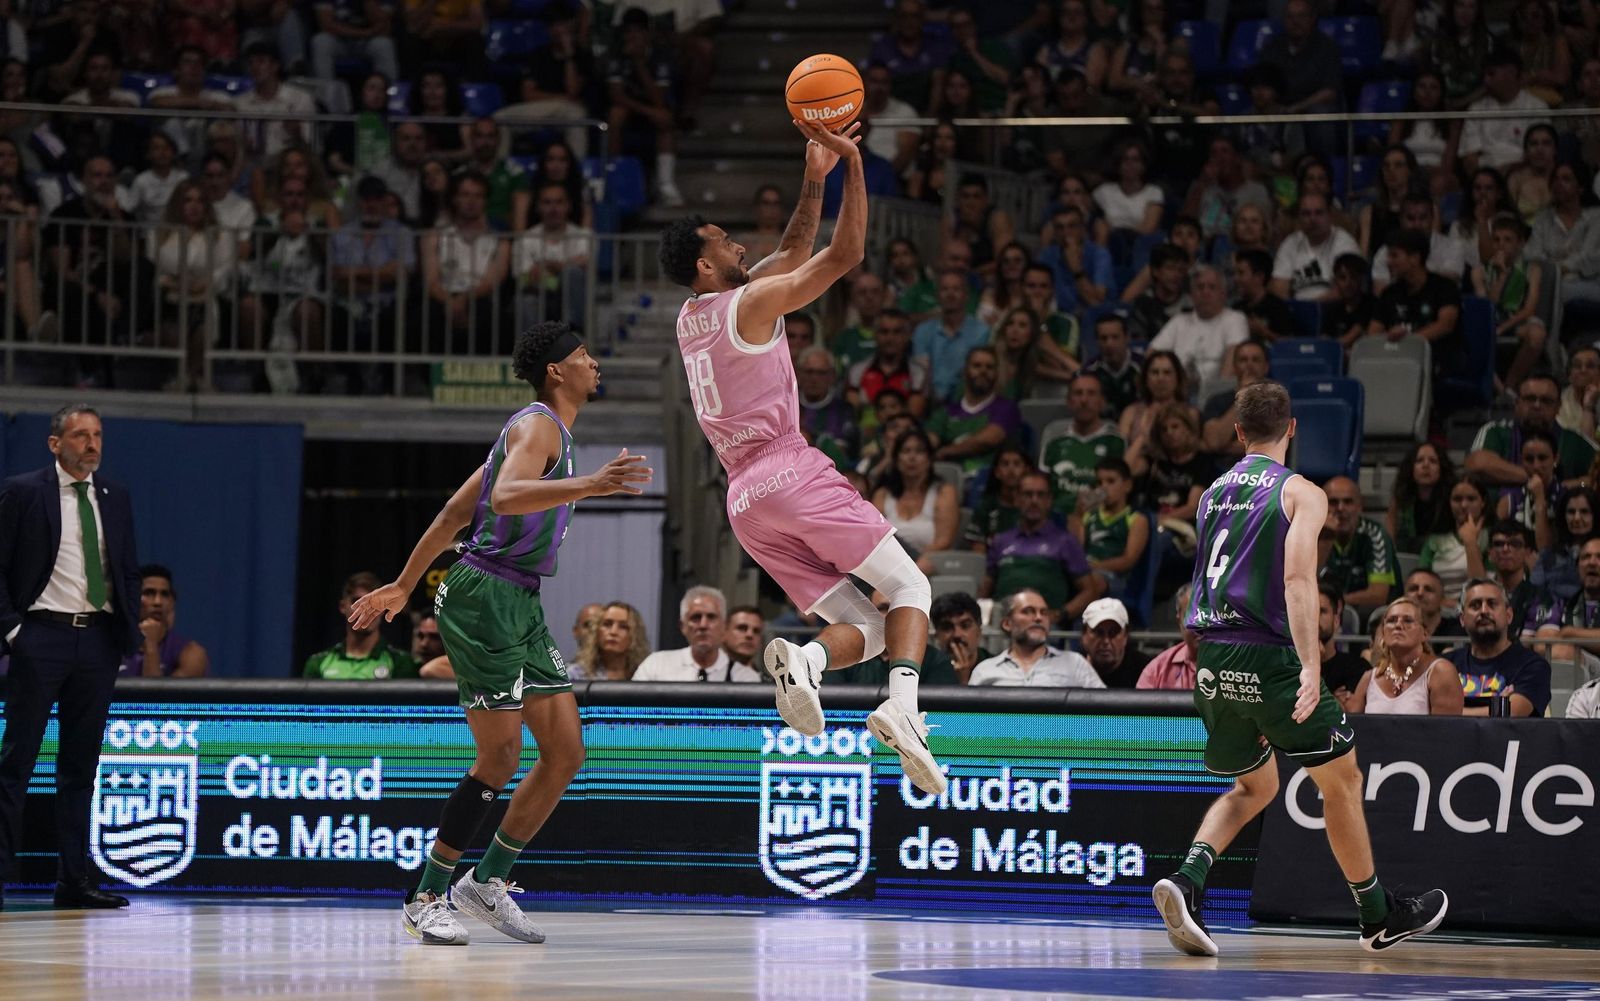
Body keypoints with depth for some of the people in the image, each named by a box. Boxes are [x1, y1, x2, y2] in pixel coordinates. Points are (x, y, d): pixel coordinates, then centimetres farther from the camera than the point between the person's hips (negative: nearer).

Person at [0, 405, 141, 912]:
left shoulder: (114, 497, 12)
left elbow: (128, 568, 18)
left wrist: (129, 630, 8)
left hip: (99, 640, 5)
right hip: (42, 636, -5)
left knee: (81, 765, 8)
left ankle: (73, 881, 11)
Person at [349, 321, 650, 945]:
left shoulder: (541, 430, 22)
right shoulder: (539, 425, -9)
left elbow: (453, 514, 25)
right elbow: (505, 496, -31)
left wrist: (403, 587, 28)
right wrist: (589, 486, -44)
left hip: (519, 605, 10)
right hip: (484, 596, -10)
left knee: (566, 750, 5)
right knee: (500, 758, -10)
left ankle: (486, 882, 14)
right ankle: (427, 898, -1)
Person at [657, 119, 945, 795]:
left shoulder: (691, 319, 20)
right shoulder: (750, 302, -3)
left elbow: (794, 253, 30)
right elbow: (845, 255, -6)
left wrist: (814, 178, 25)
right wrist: (852, 166, -2)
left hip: (744, 500, 7)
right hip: (791, 471, -7)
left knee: (865, 629, 5)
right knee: (910, 588, -1)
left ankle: (803, 660, -29)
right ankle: (902, 707, -28)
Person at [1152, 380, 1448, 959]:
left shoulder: (1213, 494, 15)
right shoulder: (1301, 493, -4)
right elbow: (1296, 579, -18)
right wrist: (1310, 666, -26)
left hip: (1212, 660, 6)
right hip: (1268, 655, -6)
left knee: (1254, 786, 21)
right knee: (1341, 780, 12)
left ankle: (1186, 882, -5)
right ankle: (1378, 917, 20)